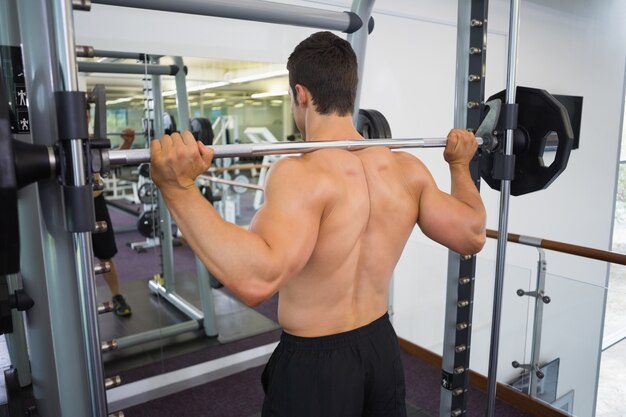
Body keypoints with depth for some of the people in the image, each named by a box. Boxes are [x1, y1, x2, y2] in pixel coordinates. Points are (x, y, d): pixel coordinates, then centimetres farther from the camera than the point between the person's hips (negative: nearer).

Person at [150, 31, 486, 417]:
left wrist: (179, 189, -39)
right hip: (381, 346, 6)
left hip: (315, 363, -6)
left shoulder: (303, 175, -27)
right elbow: (472, 236, 3)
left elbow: (256, 278, -41)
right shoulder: (407, 168, -6)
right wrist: (460, 165, 15)